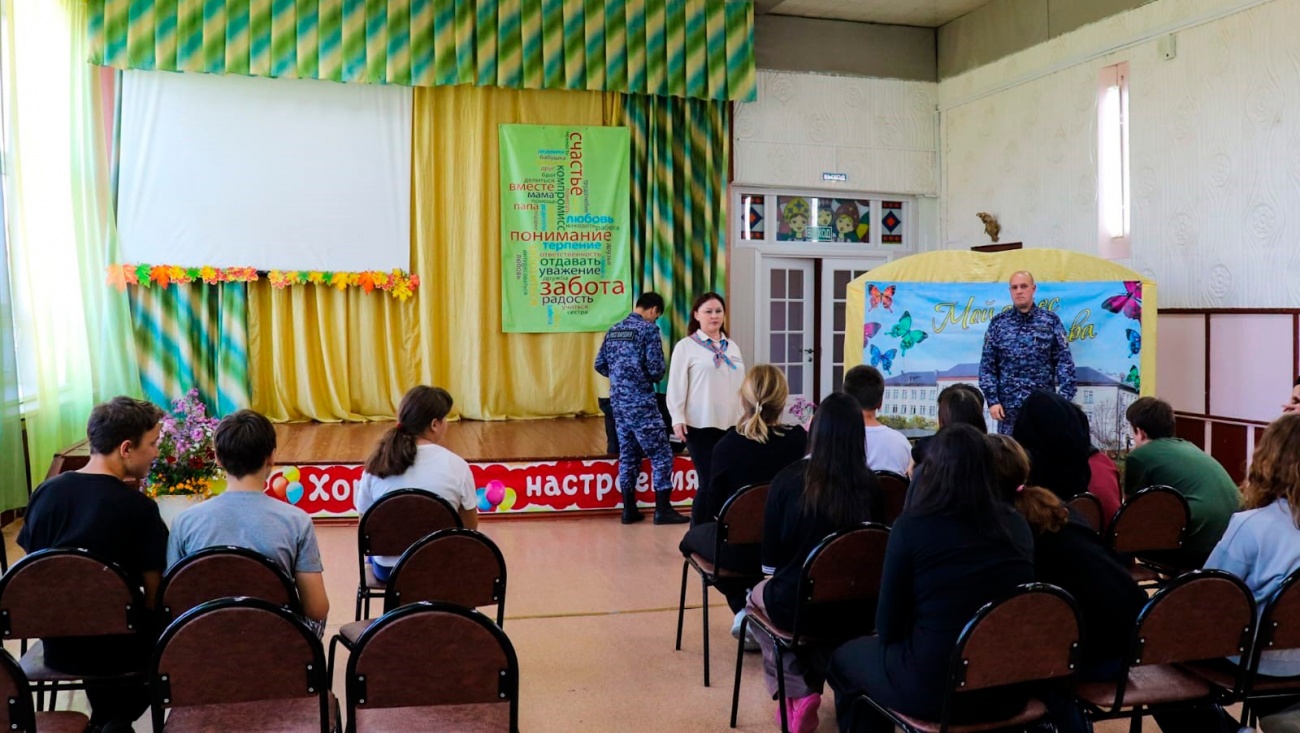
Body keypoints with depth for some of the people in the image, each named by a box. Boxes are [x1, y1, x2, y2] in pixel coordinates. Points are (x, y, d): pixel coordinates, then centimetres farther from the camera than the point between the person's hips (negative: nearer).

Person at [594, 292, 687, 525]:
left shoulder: (614, 330, 12)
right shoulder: (648, 329, -10)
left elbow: (600, 365, 13)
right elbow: (656, 370, -14)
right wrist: (653, 378, 7)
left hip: (618, 402, 8)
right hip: (641, 402, -7)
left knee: (628, 455, 13)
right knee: (661, 455, 0)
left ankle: (629, 509, 16)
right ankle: (663, 509, 0)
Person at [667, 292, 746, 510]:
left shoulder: (732, 347, 15)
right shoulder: (686, 346, -3)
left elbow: (741, 384, 16)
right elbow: (676, 385, -7)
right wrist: (678, 418, -13)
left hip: (730, 424, 5)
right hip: (700, 424, -5)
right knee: (709, 481, -4)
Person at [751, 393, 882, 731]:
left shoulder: (789, 479, -15)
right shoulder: (870, 485, -8)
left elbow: (770, 558, -5)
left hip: (796, 603, -3)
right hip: (856, 607, 3)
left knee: (758, 594, 30)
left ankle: (797, 693, 22)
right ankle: (811, 687, 35)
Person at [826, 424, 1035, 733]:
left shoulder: (912, 526, -14)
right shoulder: (1017, 526, -1)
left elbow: (888, 627, -7)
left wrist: (898, 643, 16)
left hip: (935, 687, -5)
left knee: (845, 657, 23)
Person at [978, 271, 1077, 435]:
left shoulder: (1051, 321, 3)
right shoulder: (998, 323, 4)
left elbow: (1064, 361, 0)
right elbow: (987, 365, 3)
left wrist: (1065, 399, -9)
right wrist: (992, 400, -6)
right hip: (1008, 406, 1)